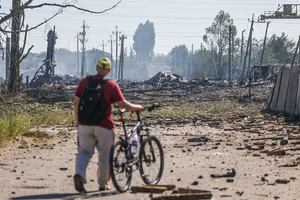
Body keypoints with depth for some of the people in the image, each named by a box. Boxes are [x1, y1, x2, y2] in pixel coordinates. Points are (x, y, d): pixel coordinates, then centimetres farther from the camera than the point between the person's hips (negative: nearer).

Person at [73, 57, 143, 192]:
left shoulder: (84, 81, 4)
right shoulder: (111, 85, -3)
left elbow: (76, 103, 5)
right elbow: (123, 105, -5)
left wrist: (78, 122, 15)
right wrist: (137, 107, 14)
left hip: (85, 124, 2)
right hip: (103, 125, -2)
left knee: (84, 152, 8)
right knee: (104, 155, 11)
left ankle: (79, 174, -17)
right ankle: (102, 184, 18)